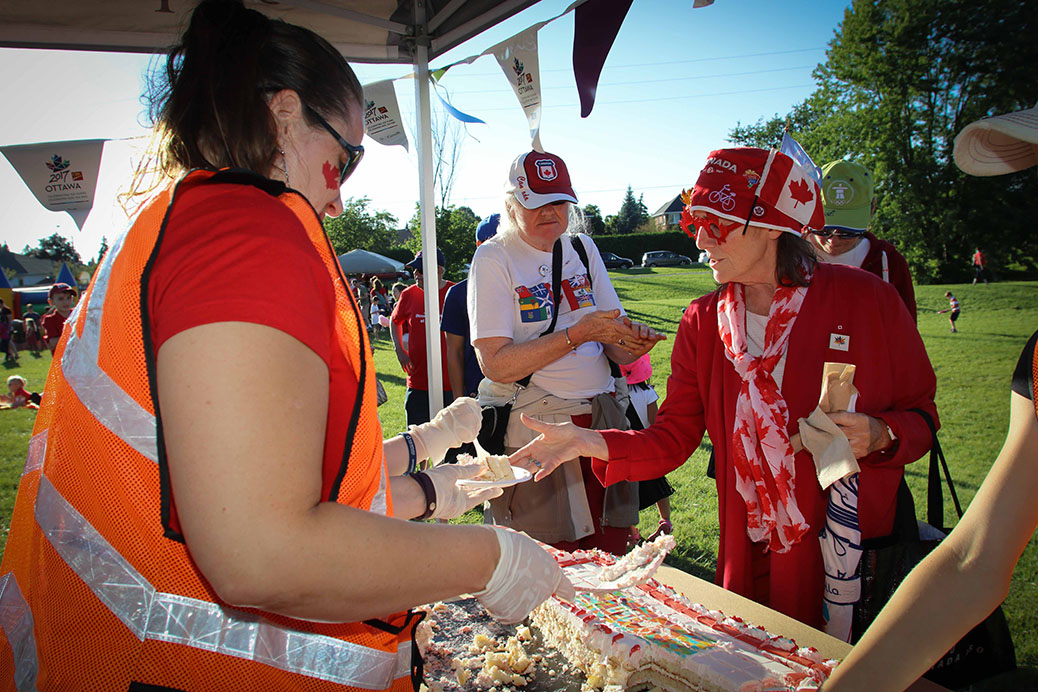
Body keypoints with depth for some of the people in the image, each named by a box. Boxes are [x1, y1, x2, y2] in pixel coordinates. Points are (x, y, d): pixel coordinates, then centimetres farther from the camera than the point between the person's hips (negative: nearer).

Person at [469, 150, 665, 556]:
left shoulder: (582, 248, 11)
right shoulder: (494, 258, -5)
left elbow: (614, 348, 8)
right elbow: (496, 364, -16)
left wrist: (631, 341, -15)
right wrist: (577, 334, -20)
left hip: (602, 419, 5)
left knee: (610, 557, 9)